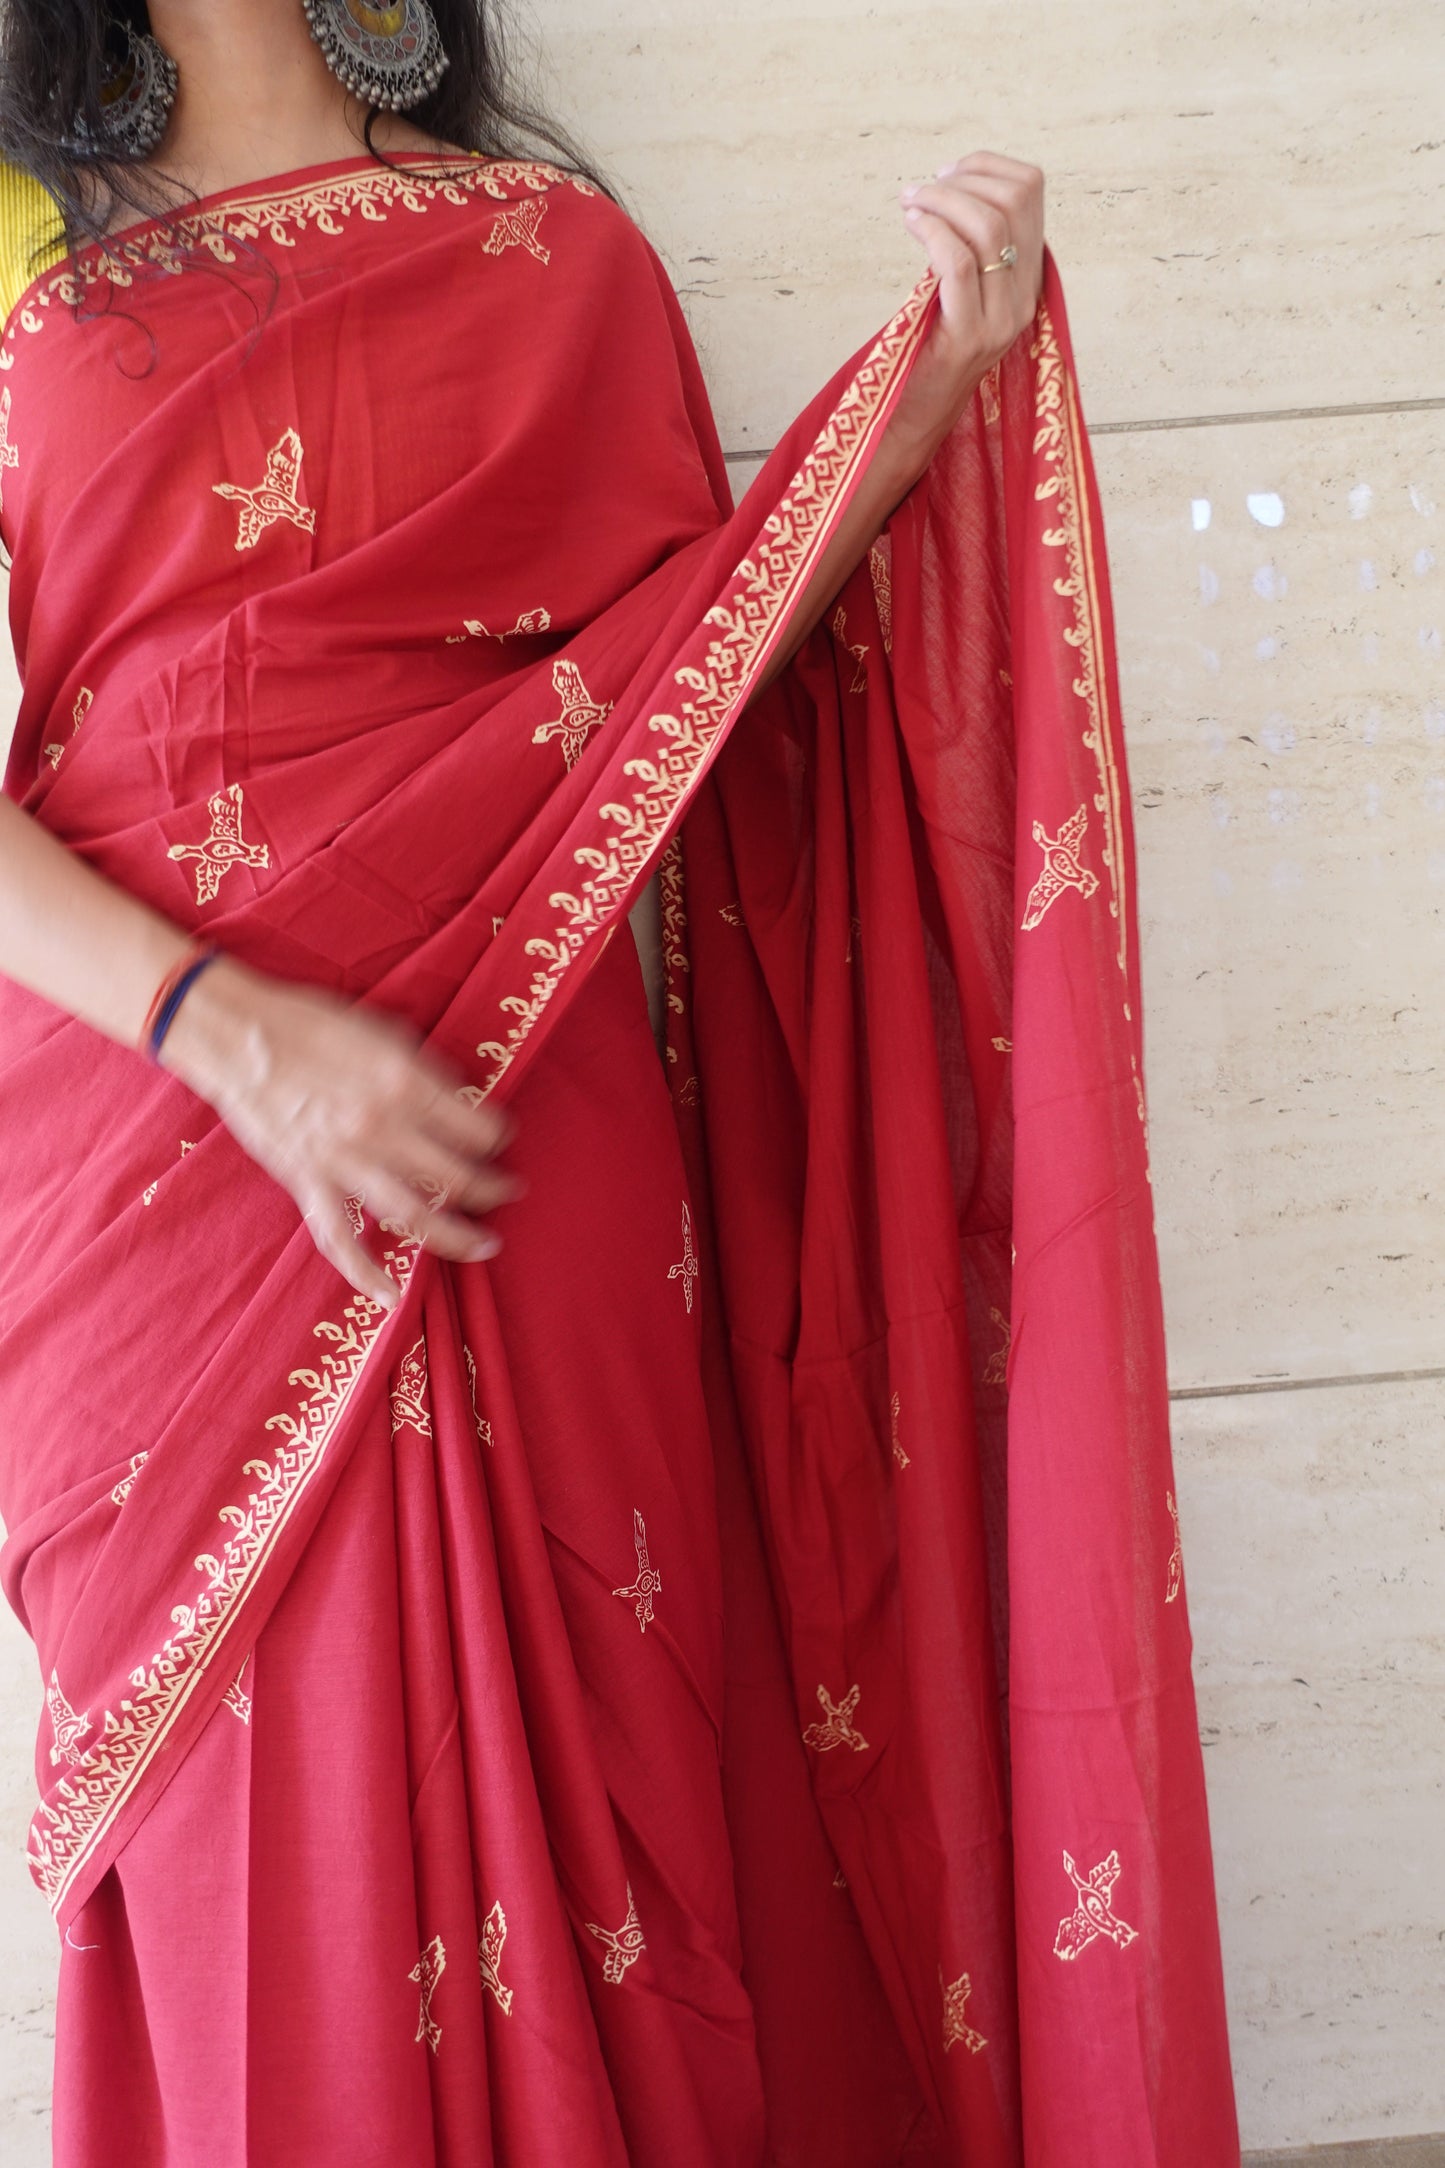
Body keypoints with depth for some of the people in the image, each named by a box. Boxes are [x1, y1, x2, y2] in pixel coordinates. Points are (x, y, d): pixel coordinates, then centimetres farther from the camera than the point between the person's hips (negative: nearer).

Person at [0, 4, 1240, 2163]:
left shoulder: (546, 242, 12)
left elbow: (690, 671, 5)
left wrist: (939, 380, -5)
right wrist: (232, 1033, -16)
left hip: (511, 1123, 1)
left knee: (568, 1768, 5)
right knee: (249, 1840, 6)